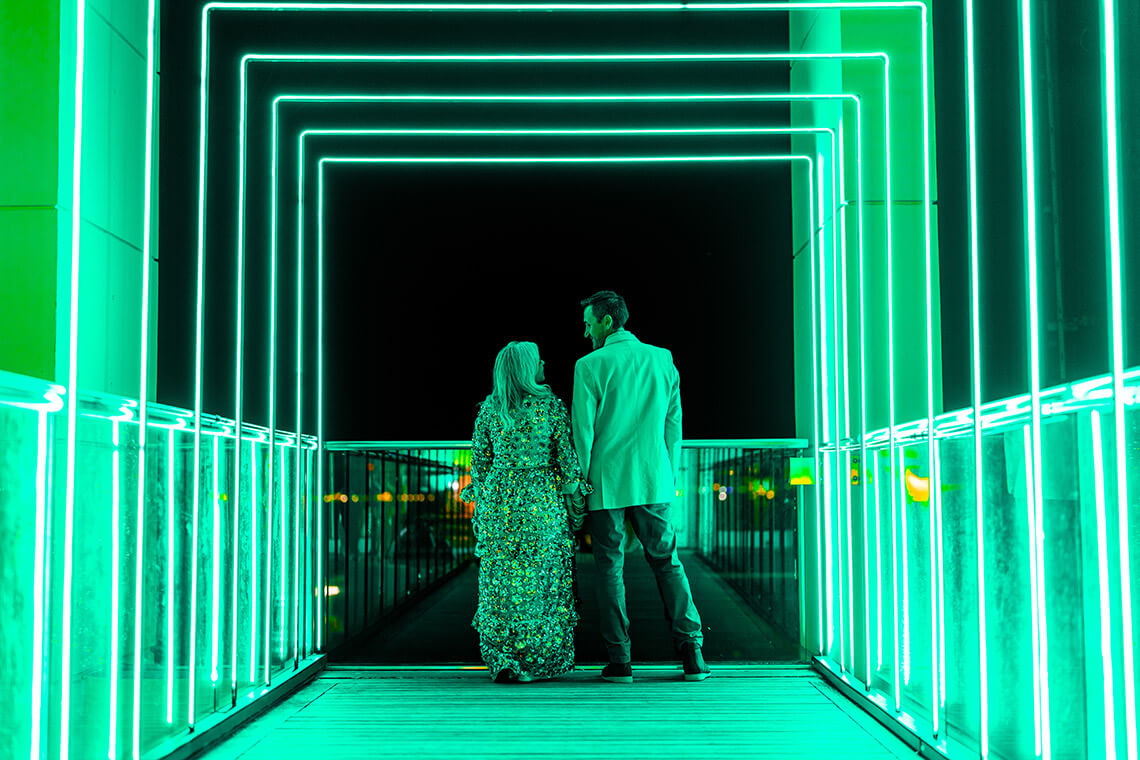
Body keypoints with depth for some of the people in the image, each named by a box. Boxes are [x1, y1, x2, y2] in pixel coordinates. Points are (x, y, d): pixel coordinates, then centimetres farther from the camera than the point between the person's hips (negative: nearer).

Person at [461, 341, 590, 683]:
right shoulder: (551, 405, -5)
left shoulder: (489, 407, 3)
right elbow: (567, 457, -4)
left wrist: (480, 507, 16)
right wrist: (577, 501, 5)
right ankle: (537, 662, 11)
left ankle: (502, 661, 5)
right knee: (542, 579, 6)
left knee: (500, 580, 7)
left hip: (498, 499, 3)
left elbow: (479, 460, 7)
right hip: (542, 500, -2)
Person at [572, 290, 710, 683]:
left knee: (610, 567, 4)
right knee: (667, 562, 10)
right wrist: (669, 479, 14)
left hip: (606, 482, -3)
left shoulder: (590, 366, -6)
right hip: (652, 481, 3)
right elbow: (673, 425, 8)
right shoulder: (663, 360, 6)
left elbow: (582, 430, -6)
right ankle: (691, 653, 5)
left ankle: (620, 661, 4)